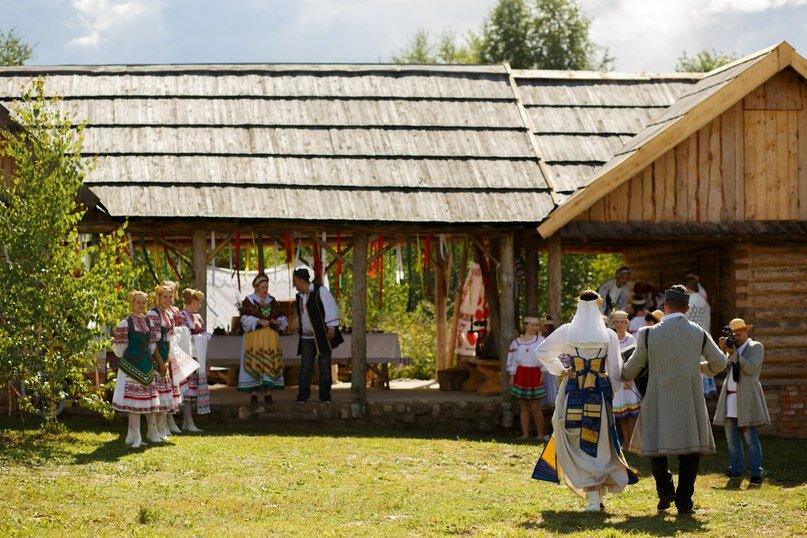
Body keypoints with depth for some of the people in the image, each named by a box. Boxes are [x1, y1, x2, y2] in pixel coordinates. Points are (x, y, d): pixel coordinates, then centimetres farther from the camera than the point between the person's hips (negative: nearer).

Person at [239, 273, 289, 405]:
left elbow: (282, 318, 16)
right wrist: (259, 321, -19)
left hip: (271, 338, 3)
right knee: (254, 364, -8)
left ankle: (268, 393, -1)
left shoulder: (273, 302, 15)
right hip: (254, 338, -3)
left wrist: (278, 321, -7)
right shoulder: (248, 301, 4)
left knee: (270, 363, -3)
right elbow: (245, 319, -7)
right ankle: (253, 393, -6)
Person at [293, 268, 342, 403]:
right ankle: (302, 396, 2)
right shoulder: (300, 296, 12)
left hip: (323, 335, -5)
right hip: (307, 337, 5)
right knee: (305, 367, 0)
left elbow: (331, 307, -12)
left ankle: (325, 395, 6)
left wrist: (331, 327, -16)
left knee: (324, 366, -1)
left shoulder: (320, 291, -8)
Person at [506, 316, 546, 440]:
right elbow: (513, 361, 8)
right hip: (521, 375, 2)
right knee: (523, 408, 5)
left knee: (535, 408, -5)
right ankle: (525, 434, 10)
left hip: (534, 374, -2)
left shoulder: (540, 340, 1)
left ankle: (540, 434, 3)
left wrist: (543, 374, -6)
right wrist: (512, 377, 1)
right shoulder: (517, 342, 6)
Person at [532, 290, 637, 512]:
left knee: (575, 444, 5)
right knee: (599, 443, 12)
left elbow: (541, 351, 9)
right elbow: (615, 371, 1)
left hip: (573, 392, 0)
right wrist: (610, 394, 12)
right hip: (600, 393, 0)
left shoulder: (566, 331, 0)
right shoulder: (609, 336, -2)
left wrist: (559, 370, 15)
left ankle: (592, 496, -5)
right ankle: (598, 493, 11)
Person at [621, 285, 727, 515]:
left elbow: (634, 366, 7)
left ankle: (665, 489, 0)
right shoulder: (699, 333, -1)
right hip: (690, 401, 1)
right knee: (690, 449, 8)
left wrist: (622, 378, 29)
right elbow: (720, 362, 10)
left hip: (659, 400, -1)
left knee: (656, 444, 15)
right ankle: (684, 500, 3)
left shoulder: (649, 334, -7)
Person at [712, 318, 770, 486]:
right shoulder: (731, 347, 20)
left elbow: (750, 368, -10)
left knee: (750, 438, -11)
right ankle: (736, 470, 18)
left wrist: (734, 353, -16)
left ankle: (756, 474, -11)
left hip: (746, 399, -6)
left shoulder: (756, 347, 3)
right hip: (730, 398, 6)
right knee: (732, 438, 8)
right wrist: (721, 349, -5)